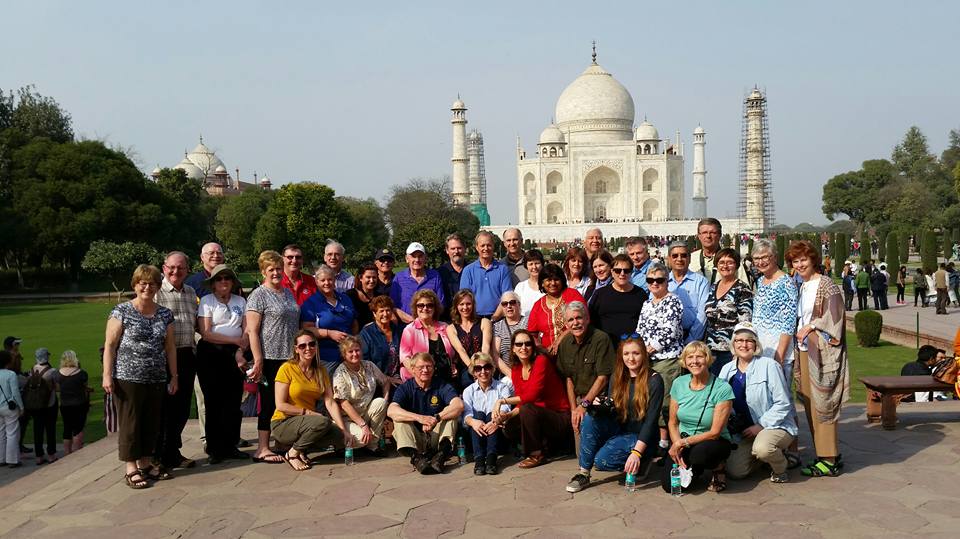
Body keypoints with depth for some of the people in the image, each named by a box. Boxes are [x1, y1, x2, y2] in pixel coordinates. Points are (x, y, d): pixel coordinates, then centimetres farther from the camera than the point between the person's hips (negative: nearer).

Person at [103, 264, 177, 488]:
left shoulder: (165, 314, 10)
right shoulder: (122, 311, -4)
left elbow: (170, 347, 13)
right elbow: (110, 344, -5)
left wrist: (174, 377, 11)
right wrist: (107, 375, -11)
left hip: (156, 379, 5)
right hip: (128, 378, -5)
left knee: (152, 423, 10)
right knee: (130, 422, 1)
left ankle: (145, 463, 23)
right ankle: (131, 468, 9)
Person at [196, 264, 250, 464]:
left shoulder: (240, 301, 10)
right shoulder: (206, 301, 0)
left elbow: (247, 331, 4)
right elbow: (206, 333, -9)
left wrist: (240, 352, -12)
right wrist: (236, 340, -8)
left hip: (235, 355, 3)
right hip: (211, 355, -3)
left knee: (233, 402, 2)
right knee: (214, 402, 0)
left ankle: (230, 446, 11)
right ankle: (214, 449, 8)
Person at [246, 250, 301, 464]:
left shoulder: (288, 293, 17)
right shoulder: (258, 295, -5)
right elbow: (252, 331, -11)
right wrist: (258, 361, -17)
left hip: (290, 357, 7)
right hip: (270, 357, -7)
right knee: (269, 402, -3)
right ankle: (263, 449, 3)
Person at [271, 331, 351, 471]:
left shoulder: (321, 371, 7)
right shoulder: (287, 368, -9)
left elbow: (330, 403, -2)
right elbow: (280, 405, -12)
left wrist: (344, 430, -12)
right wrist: (308, 412, -16)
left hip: (308, 424, 5)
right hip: (283, 423, -5)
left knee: (340, 437, -18)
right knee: (323, 422, -31)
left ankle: (302, 449, 1)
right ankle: (292, 453, -11)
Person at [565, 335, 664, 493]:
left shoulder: (654, 380, -11)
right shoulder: (617, 377, 6)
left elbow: (651, 419, -17)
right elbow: (611, 413, 7)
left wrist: (636, 452, -25)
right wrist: (600, 407, -18)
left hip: (640, 437, -5)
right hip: (619, 430, 6)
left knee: (602, 460, -26)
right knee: (589, 419, -22)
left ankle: (641, 461, 2)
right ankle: (584, 473, -15)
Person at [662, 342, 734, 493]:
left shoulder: (722, 388, -14)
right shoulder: (679, 384, -1)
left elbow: (715, 432, -14)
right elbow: (673, 423, 6)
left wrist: (682, 442, -18)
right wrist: (677, 444, -13)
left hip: (714, 442, -4)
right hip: (683, 443, 4)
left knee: (699, 453, -39)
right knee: (669, 484, -19)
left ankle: (718, 468, -2)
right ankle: (694, 469, 16)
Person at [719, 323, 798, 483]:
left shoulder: (769, 366, -11)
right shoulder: (727, 370, 4)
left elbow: (783, 403, -12)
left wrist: (761, 426, -16)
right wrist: (729, 421, -9)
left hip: (776, 426, -5)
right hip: (745, 432, 5)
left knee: (762, 448, -36)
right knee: (735, 471, -9)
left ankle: (780, 469, -1)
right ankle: (771, 453, 19)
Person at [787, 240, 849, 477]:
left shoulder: (826, 285, -8)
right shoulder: (801, 288, 16)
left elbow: (834, 319, -13)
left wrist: (810, 327, -10)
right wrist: (800, 332, 12)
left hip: (822, 353, -8)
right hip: (805, 351, 8)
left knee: (821, 405, -7)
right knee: (810, 404, 8)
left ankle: (829, 460, 0)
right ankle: (828, 454, 17)